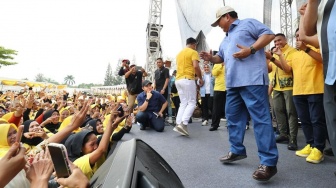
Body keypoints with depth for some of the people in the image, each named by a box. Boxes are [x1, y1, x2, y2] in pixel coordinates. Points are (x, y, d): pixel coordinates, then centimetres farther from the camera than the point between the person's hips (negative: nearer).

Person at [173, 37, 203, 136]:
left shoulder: (179, 53, 21)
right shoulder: (193, 52, -2)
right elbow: (196, 66, -15)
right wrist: (201, 78, -6)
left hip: (178, 79, 8)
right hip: (188, 79, -7)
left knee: (183, 103, 10)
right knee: (192, 103, -3)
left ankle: (178, 124, 2)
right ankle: (183, 124, -17)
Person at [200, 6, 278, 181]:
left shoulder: (247, 23, 7)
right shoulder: (226, 39, 31)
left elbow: (268, 34, -2)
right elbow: (221, 57, 36)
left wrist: (251, 50, -15)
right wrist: (211, 57, 15)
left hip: (252, 80, -9)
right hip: (233, 83, 10)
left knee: (260, 118, -11)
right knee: (233, 116, 11)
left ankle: (268, 162, -8)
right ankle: (236, 150, 23)